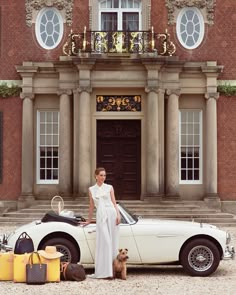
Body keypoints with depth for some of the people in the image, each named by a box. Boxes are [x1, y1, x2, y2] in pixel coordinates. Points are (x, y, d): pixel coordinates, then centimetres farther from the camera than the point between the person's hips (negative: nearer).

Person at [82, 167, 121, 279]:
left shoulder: (109, 188, 10)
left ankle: (113, 269, 1)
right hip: (100, 216, 0)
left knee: (112, 242, -2)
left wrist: (118, 215, -8)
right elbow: (91, 206, 20)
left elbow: (114, 202, 6)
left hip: (111, 214, 0)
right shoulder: (91, 189, 14)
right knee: (104, 242, -8)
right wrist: (89, 220, 25)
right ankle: (104, 271, -10)